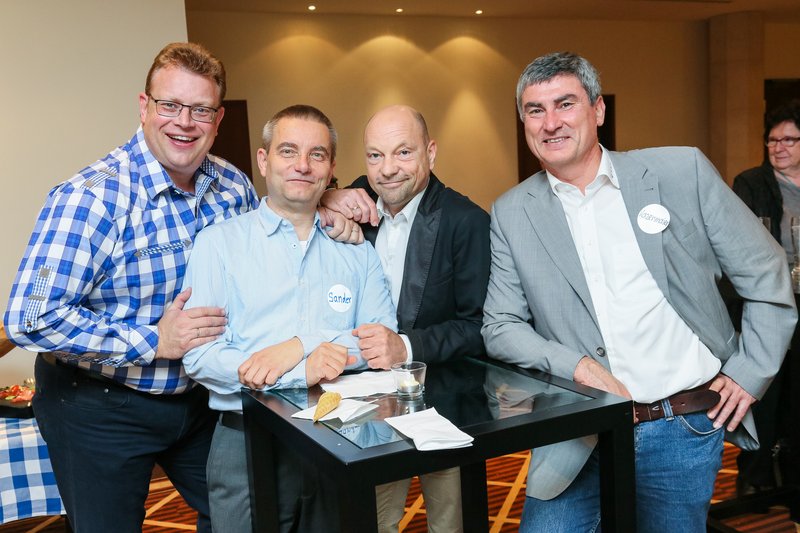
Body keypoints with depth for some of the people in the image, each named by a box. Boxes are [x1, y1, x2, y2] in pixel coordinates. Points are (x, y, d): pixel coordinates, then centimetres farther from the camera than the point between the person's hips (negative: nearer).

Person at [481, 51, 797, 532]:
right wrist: (577, 365, -14)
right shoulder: (512, 214, 0)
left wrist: (749, 373, -1)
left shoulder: (682, 172, -2)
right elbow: (500, 327, 0)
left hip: (686, 430, 0)